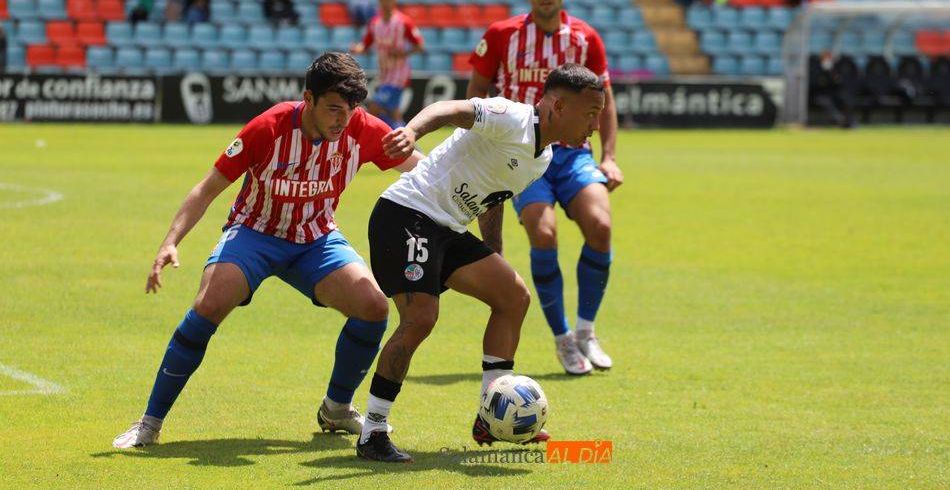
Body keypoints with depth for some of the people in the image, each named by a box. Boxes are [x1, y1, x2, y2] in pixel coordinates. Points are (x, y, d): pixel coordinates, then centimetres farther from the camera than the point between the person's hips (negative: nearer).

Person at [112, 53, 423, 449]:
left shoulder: (361, 130, -16)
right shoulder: (269, 128, -24)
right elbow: (209, 188, -16)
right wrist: (171, 242, -26)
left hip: (315, 239, 3)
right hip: (255, 233, -3)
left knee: (373, 306, -19)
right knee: (209, 305, -28)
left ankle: (337, 409, 7)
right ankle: (150, 423, -16)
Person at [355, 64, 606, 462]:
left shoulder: (542, 159, 14)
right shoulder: (510, 120, -17)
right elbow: (453, 110, -34)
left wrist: (493, 261, 28)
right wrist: (412, 131, -54)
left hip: (447, 230, 10)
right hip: (406, 216, -10)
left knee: (514, 296, 10)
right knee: (420, 318, -23)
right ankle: (372, 434, -13)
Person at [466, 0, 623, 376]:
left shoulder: (585, 38, 6)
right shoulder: (501, 35, 1)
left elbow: (604, 101, 14)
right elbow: (477, 92, 9)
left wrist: (609, 158, 4)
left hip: (573, 152, 2)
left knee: (599, 225, -23)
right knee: (543, 234, -24)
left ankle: (585, 332, -3)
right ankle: (563, 340, -5)